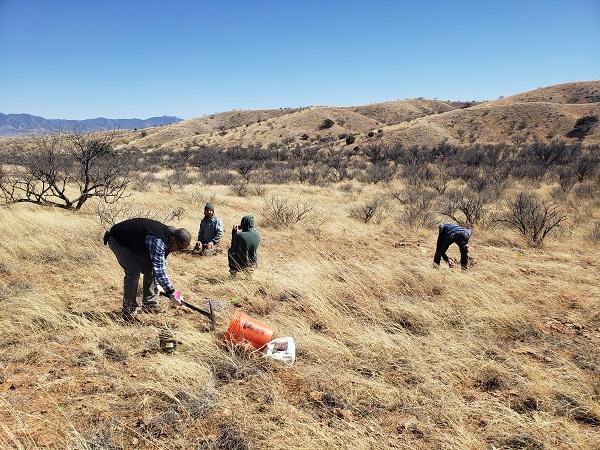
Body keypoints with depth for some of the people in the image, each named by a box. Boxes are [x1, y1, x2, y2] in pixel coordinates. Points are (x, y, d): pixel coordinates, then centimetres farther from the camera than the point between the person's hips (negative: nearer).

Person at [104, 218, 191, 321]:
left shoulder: (168, 236, -8)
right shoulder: (157, 241, -37)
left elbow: (161, 264, 5)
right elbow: (159, 270, -37)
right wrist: (171, 293, -32)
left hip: (134, 243, 9)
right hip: (117, 240, -9)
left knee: (150, 269, 4)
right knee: (133, 272, -19)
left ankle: (150, 304, 15)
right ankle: (129, 311, -8)